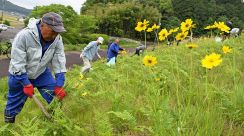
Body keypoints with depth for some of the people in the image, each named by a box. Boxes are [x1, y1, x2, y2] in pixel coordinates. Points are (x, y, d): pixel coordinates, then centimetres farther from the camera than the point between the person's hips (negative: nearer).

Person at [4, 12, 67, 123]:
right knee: (15, 103, 12)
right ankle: (9, 119, 37)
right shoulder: (24, 36, -31)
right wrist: (26, 84, -25)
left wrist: (59, 85, -17)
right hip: (20, 75, -3)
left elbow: (59, 61, -15)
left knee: (57, 98, -3)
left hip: (42, 73, 3)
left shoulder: (57, 39, -19)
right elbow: (17, 63, -26)